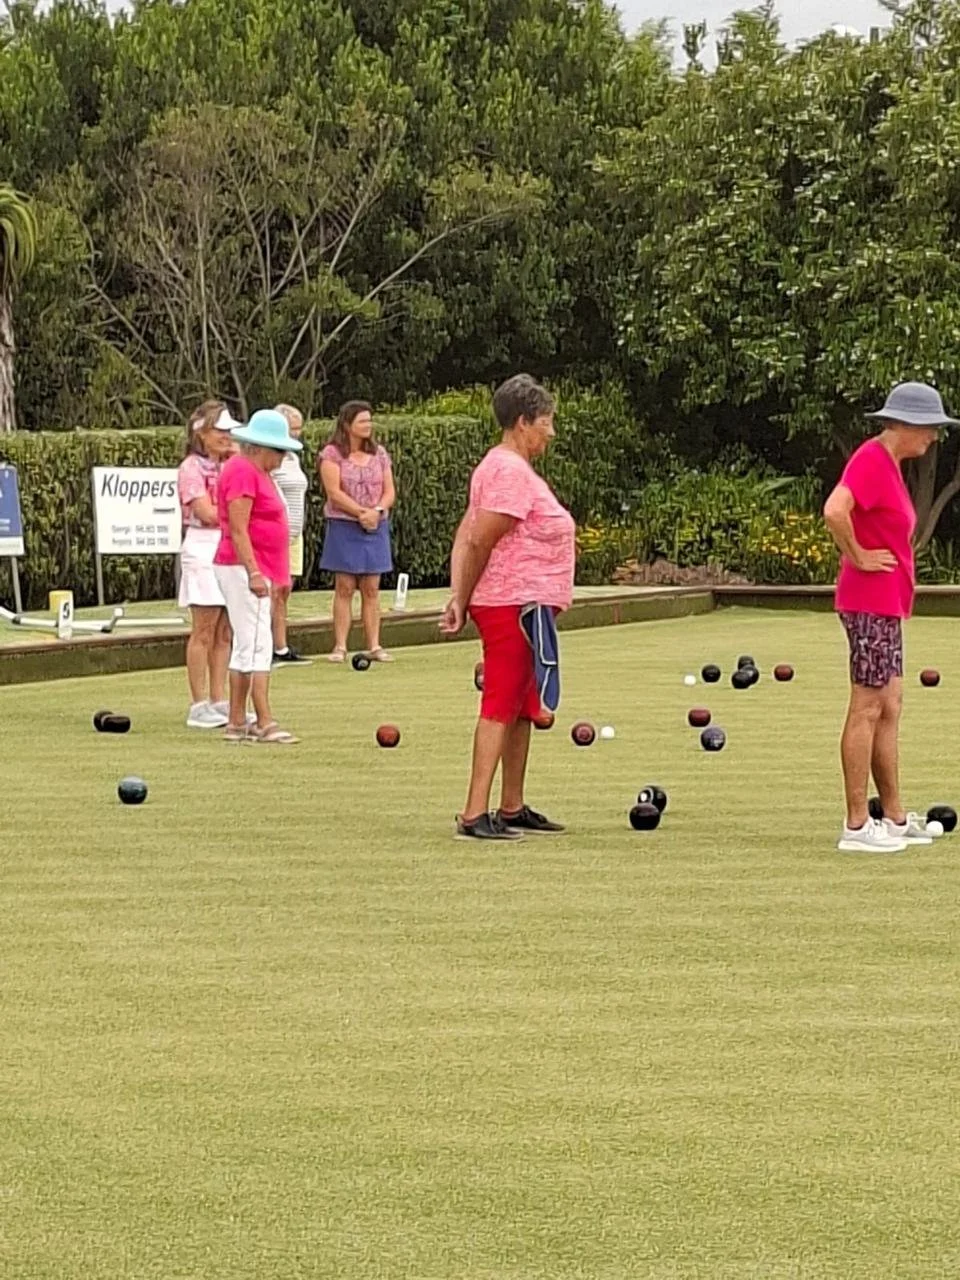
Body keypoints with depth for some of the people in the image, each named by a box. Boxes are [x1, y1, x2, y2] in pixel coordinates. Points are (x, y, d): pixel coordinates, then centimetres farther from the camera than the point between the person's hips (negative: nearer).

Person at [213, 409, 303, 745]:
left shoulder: (257, 472, 18)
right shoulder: (242, 471, -15)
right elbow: (238, 529, -20)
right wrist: (254, 572, -24)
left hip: (256, 570, 11)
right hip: (243, 569, -11)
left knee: (248, 647, 11)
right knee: (256, 645, -12)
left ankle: (237, 724, 14)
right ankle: (265, 723, -14)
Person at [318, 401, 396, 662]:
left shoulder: (379, 454, 11)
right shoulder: (333, 454, -3)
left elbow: (389, 492, 7)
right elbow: (334, 492, -11)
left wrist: (377, 511, -12)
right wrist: (362, 513, -15)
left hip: (376, 527, 4)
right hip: (343, 527, -3)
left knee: (371, 589, 3)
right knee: (344, 588, -3)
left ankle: (374, 646, 4)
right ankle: (340, 646, -1)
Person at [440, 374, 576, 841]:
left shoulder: (507, 467, 17)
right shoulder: (511, 472, -16)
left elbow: (465, 536, 10)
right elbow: (479, 541, -19)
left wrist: (460, 599, 0)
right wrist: (463, 601, -8)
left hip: (526, 608, 11)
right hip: (512, 605, -11)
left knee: (523, 709, 16)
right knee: (500, 706, -11)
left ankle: (512, 808, 24)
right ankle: (475, 815, -12)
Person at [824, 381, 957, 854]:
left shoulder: (889, 463, 16)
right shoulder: (871, 460, -16)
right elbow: (834, 511, -31)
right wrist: (857, 557, -19)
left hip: (887, 606, 10)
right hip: (870, 604, -10)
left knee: (889, 709, 14)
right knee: (867, 709, -7)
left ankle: (895, 819, 21)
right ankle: (857, 826, -3)